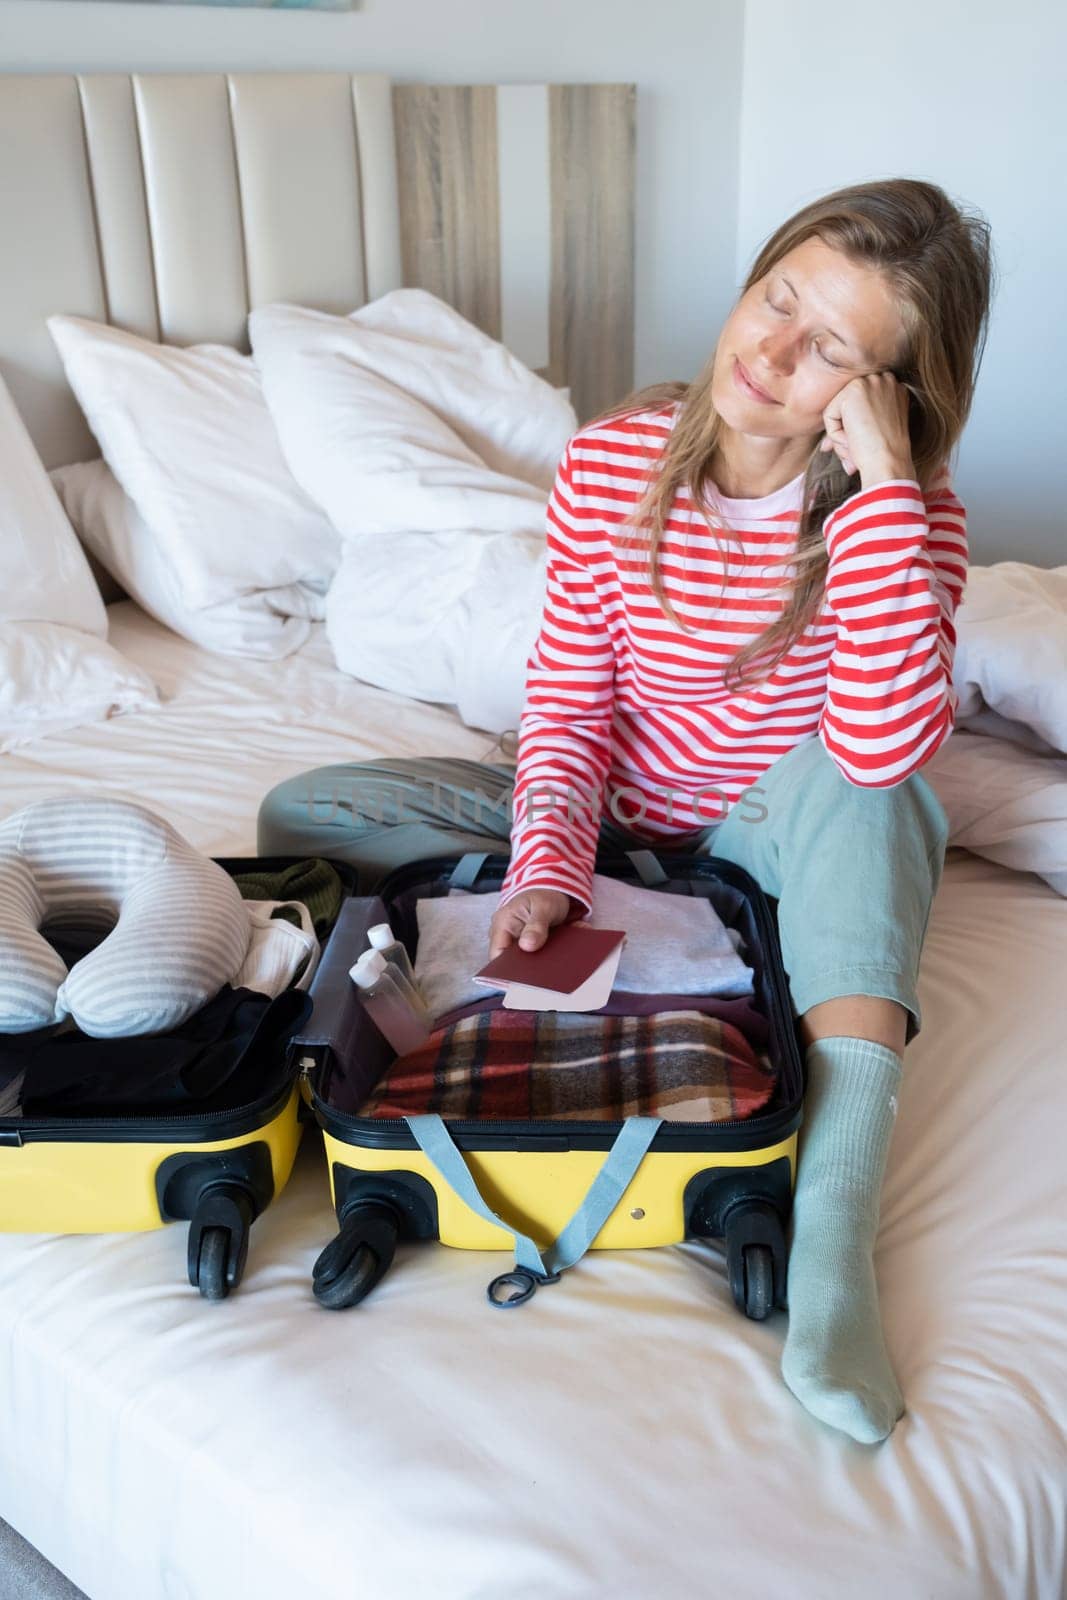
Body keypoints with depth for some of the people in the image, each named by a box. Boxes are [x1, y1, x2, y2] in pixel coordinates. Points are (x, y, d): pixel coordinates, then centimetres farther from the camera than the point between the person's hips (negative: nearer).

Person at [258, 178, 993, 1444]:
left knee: (856, 783, -38)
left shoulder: (911, 510, -15)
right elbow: (568, 707, -8)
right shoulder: (612, 462, -10)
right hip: (623, 819, 3)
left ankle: (833, 1238, -39)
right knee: (303, 816, -13)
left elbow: (881, 745, -34)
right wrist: (547, 867, -26)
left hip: (781, 836, -2)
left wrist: (878, 481, -32)